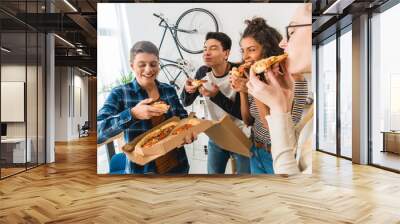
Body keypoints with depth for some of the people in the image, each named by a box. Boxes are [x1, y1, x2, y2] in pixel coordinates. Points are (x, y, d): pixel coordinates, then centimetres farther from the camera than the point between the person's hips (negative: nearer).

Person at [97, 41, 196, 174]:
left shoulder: (169, 90, -1)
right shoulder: (120, 94, -11)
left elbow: (183, 117, 10)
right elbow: (98, 131, -21)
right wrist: (132, 114, -34)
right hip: (141, 169, -3)